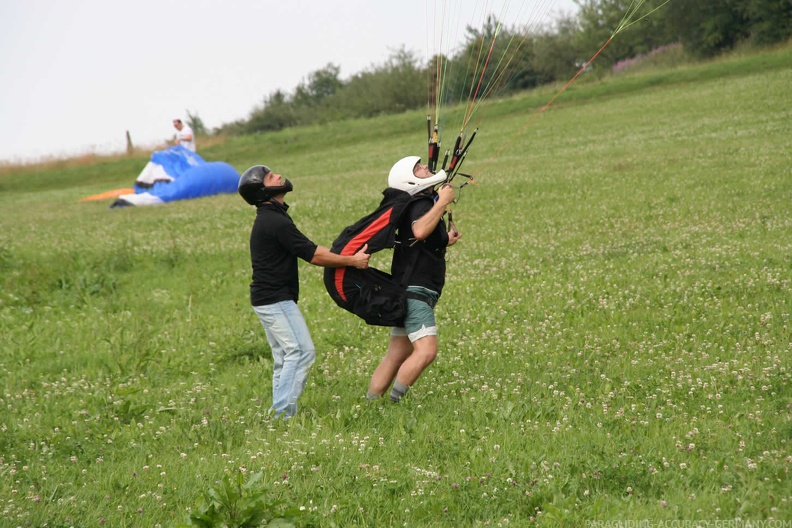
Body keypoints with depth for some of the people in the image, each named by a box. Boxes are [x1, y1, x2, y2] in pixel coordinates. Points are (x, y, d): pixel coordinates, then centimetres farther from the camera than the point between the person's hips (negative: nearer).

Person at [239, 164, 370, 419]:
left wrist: (347, 255, 16)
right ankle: (283, 412, -13)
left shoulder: (268, 219, 15)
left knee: (284, 356, 12)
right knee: (301, 351, -11)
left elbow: (309, 250, 18)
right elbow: (313, 255, -17)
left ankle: (280, 413, 14)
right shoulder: (276, 222, -18)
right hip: (276, 300, -10)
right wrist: (352, 261, -10)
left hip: (266, 299, 10)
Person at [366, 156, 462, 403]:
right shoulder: (421, 205, -12)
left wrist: (444, 242, 20)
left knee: (396, 356, 10)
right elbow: (419, 231, -36)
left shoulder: (425, 204, 18)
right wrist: (442, 202, -26)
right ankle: (392, 402, -20)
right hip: (415, 291, -10)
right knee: (426, 350, -21)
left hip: (410, 293, 10)